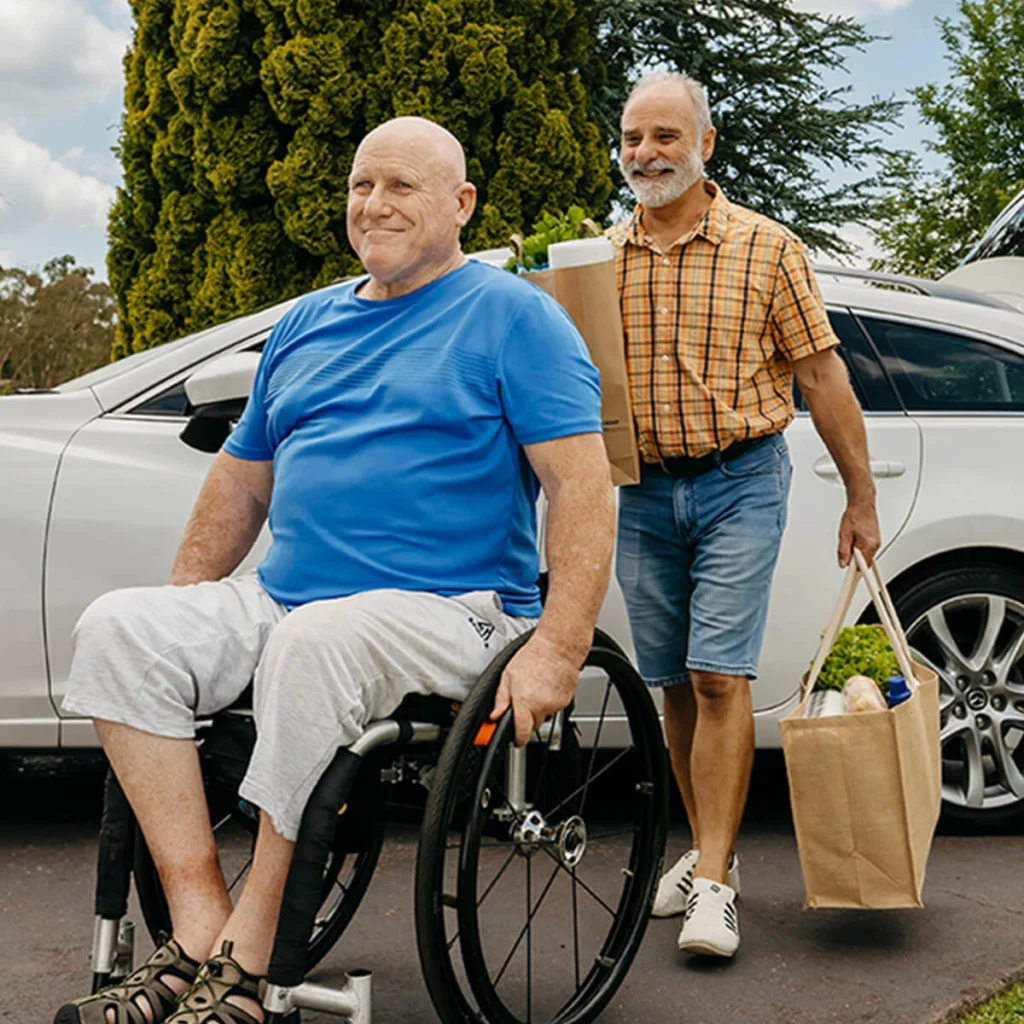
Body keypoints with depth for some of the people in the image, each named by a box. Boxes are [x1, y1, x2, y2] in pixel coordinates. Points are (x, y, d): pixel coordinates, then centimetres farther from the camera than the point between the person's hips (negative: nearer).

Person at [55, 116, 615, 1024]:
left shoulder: (512, 315, 0)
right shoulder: (307, 323, 20)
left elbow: (584, 483, -10)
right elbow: (241, 481, 25)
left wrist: (557, 650, -20)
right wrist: (186, 609, 16)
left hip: (448, 610, -6)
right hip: (282, 601, 7)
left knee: (317, 639, -36)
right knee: (118, 627, -14)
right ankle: (197, 930, -18)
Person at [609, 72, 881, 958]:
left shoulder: (767, 249, -1)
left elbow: (822, 376, 1)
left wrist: (860, 498, 0)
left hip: (739, 484, -3)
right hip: (643, 493, 4)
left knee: (719, 676, -11)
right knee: (675, 684, 9)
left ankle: (713, 884, -6)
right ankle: (708, 848, 24)